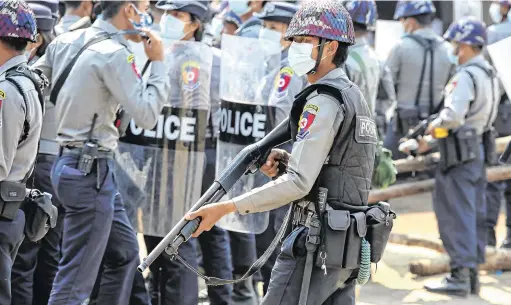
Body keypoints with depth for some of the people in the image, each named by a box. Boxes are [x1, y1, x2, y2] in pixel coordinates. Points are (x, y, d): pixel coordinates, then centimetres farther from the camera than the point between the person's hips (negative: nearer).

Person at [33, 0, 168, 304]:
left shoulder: (65, 41, 9)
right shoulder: (113, 54, -17)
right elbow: (147, 114, -18)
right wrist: (158, 63, -8)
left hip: (71, 161, 10)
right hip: (91, 169, -10)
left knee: (125, 254, 20)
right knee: (77, 278, -7)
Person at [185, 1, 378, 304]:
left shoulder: (324, 102, -14)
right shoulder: (354, 95, 16)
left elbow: (298, 183, -21)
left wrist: (226, 207, -22)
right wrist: (287, 159, 6)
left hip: (317, 240, -10)